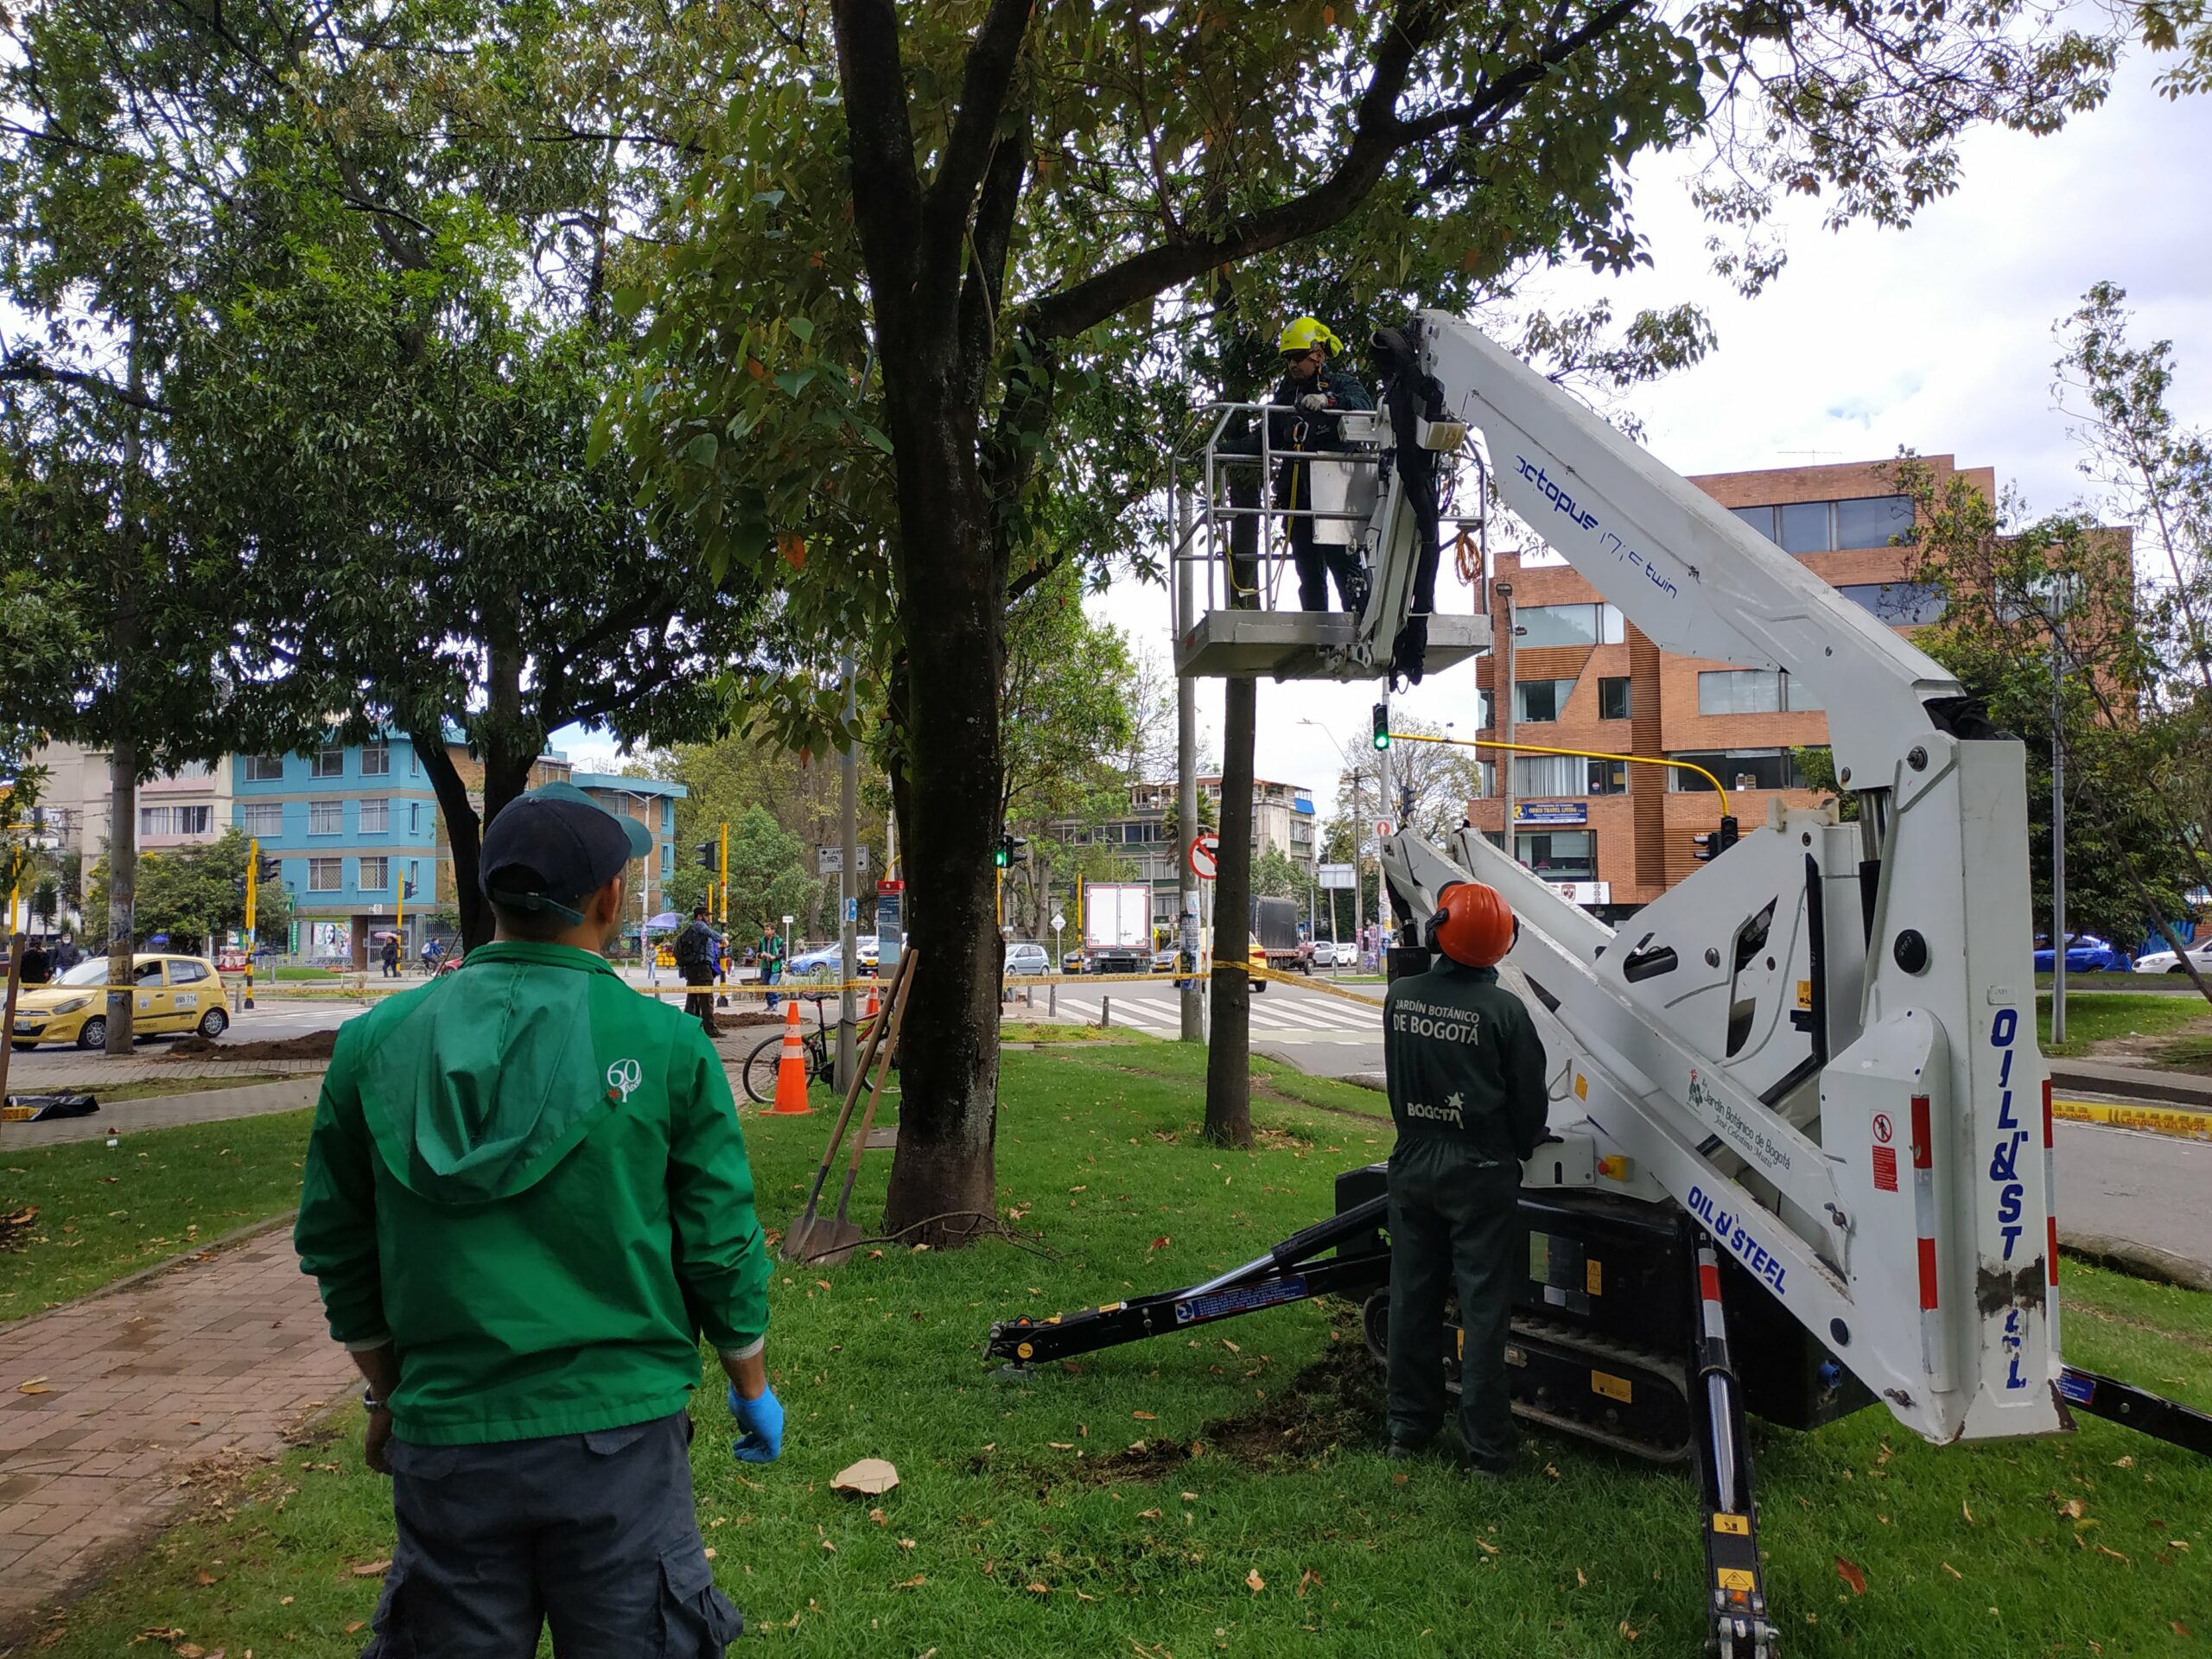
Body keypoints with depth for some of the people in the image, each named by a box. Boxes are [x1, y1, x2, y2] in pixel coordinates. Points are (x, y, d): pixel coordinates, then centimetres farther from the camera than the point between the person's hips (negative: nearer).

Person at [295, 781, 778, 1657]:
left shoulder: (375, 1042, -2)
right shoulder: (665, 1045, -10)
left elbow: (336, 1248, 7)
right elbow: (718, 1245, -4)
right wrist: (752, 1387, 12)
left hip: (443, 1433, 2)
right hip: (619, 1430, -2)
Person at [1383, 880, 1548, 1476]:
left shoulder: (1400, 997, -4)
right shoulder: (1503, 1010, -15)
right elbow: (1530, 1099, -4)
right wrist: (1517, 1153, 13)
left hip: (1412, 1165, 4)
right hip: (1480, 1174, -4)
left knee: (1412, 1297, 13)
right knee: (1482, 1306, 4)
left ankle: (1408, 1426, 24)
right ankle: (1484, 1444, 10)